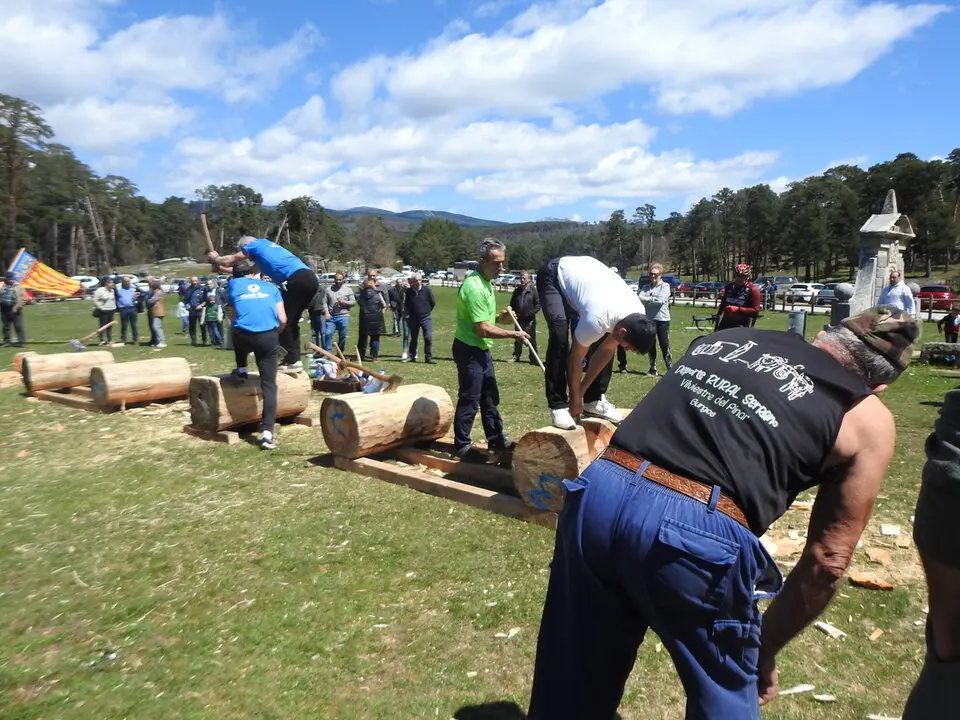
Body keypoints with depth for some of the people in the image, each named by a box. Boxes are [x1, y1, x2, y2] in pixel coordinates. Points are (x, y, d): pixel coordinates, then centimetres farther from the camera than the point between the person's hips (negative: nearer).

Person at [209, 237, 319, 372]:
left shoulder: (254, 245, 12)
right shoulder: (267, 245, 35)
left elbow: (229, 261, 20)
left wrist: (215, 259, 41)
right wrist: (220, 267, 49)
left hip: (298, 279, -8)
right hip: (311, 279, 8)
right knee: (291, 322, 16)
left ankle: (292, 362, -3)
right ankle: (294, 359, 13)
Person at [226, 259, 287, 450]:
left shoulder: (233, 284, 17)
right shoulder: (271, 287, 18)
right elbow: (282, 319, 11)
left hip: (244, 337, 0)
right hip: (269, 338, 0)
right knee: (269, 385, 2)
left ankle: (242, 371, 42)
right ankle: (267, 434, -8)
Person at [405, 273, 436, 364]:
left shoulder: (426, 289, -7)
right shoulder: (409, 291, -1)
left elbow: (433, 302, 3)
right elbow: (406, 304, 14)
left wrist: (427, 311, 8)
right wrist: (409, 313, 9)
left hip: (426, 318, -2)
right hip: (414, 318, 2)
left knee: (428, 338, -8)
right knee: (413, 339, 12)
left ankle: (428, 357, 1)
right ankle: (411, 356, 22)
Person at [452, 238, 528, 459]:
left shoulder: (486, 282, 8)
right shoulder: (474, 287, -24)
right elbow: (483, 329, -24)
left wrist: (501, 317, 6)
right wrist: (513, 334, -17)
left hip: (482, 349, 10)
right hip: (469, 350, -10)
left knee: (490, 397, 17)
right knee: (469, 400, -1)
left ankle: (496, 439, 29)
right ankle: (462, 447, 12)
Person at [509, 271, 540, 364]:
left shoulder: (533, 290, -3)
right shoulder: (517, 291, 9)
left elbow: (538, 304, -5)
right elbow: (512, 304, 17)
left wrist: (531, 313, -15)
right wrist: (514, 313, 1)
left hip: (530, 320, -4)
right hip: (519, 320, 4)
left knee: (532, 339, 1)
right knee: (518, 339, 11)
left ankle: (533, 358, 6)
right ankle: (516, 356, 20)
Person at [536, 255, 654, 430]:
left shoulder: (638, 316, -18)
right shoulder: (597, 319, -40)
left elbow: (606, 351, -7)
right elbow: (576, 358, -24)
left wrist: (581, 392, -2)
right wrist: (575, 398, -11)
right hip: (554, 275, -7)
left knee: (604, 341, -4)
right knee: (560, 338, -26)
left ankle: (594, 400, 8)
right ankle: (558, 406, -17)